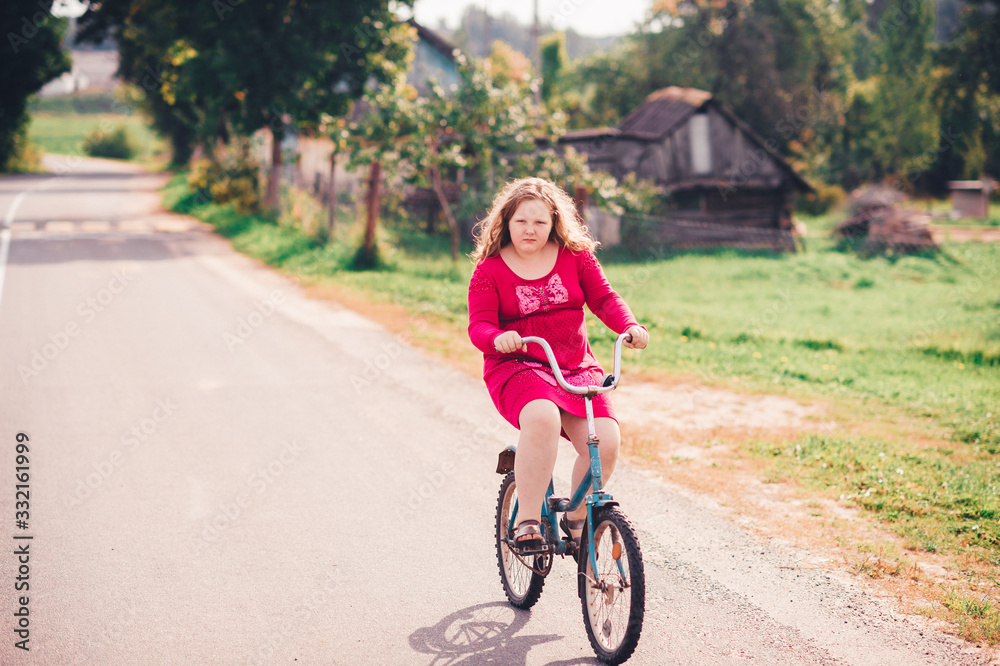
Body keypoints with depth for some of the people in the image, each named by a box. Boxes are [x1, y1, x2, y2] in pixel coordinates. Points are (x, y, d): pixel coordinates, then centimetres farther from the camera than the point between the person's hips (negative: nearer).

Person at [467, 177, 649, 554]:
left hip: (576, 369, 4)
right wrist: (498, 338, -33)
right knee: (542, 419, -38)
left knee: (605, 440, -21)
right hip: (517, 369, -3)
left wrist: (630, 327, -16)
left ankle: (577, 521, 6)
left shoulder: (575, 256, 8)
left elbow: (604, 299, 5)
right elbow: (478, 325, -9)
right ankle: (527, 522, -28)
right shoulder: (489, 270, 0)